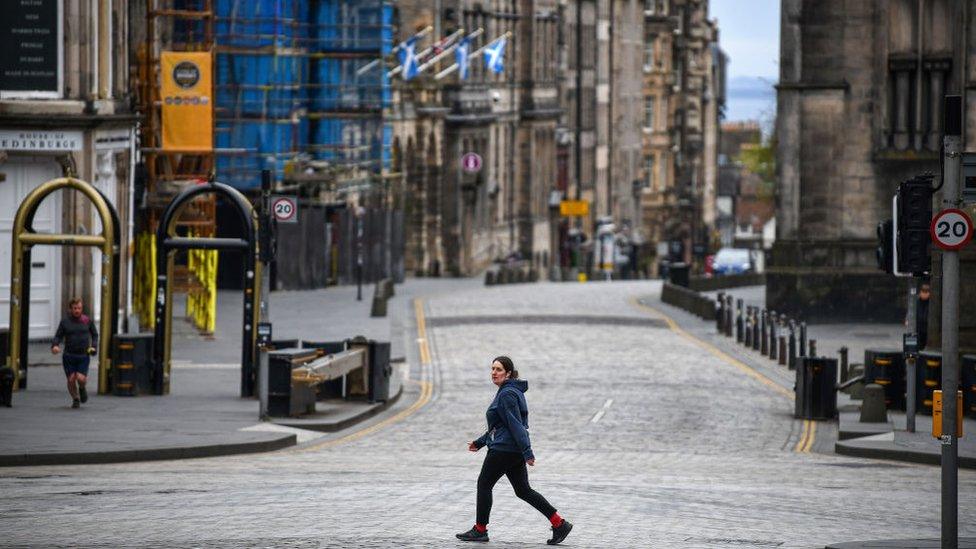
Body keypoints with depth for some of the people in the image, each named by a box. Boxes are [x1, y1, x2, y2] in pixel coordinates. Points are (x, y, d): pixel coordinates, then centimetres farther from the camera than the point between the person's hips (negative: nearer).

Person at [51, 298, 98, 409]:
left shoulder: (87, 321, 3)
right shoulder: (65, 321, 1)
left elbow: (95, 335, 15)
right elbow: (58, 336, 2)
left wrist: (93, 347, 0)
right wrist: (55, 345, -18)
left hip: (83, 355, -1)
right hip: (69, 356, 1)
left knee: (81, 378, -15)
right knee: (71, 379, -3)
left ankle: (82, 388, 21)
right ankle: (75, 399, 22)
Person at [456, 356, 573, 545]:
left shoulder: (507, 394, -15)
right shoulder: (508, 391, 18)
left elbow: (516, 425, -22)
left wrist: (527, 452, -27)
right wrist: (480, 442, 26)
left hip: (503, 449, -10)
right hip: (515, 450, 10)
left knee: (484, 484, 3)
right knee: (523, 490, 9)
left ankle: (480, 530, 11)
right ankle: (559, 524, 4)